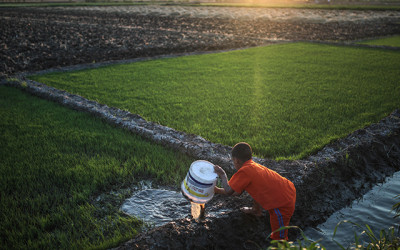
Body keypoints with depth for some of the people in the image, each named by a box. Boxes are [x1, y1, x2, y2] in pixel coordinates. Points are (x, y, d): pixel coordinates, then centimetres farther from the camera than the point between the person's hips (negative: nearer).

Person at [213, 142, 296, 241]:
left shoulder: (244, 171, -18)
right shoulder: (254, 165, 10)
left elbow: (229, 191, -14)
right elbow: (238, 192, 18)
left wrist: (222, 174, 0)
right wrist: (218, 190, 23)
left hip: (283, 204, -10)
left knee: (278, 237, 3)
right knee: (255, 187, 30)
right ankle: (256, 210, 49)